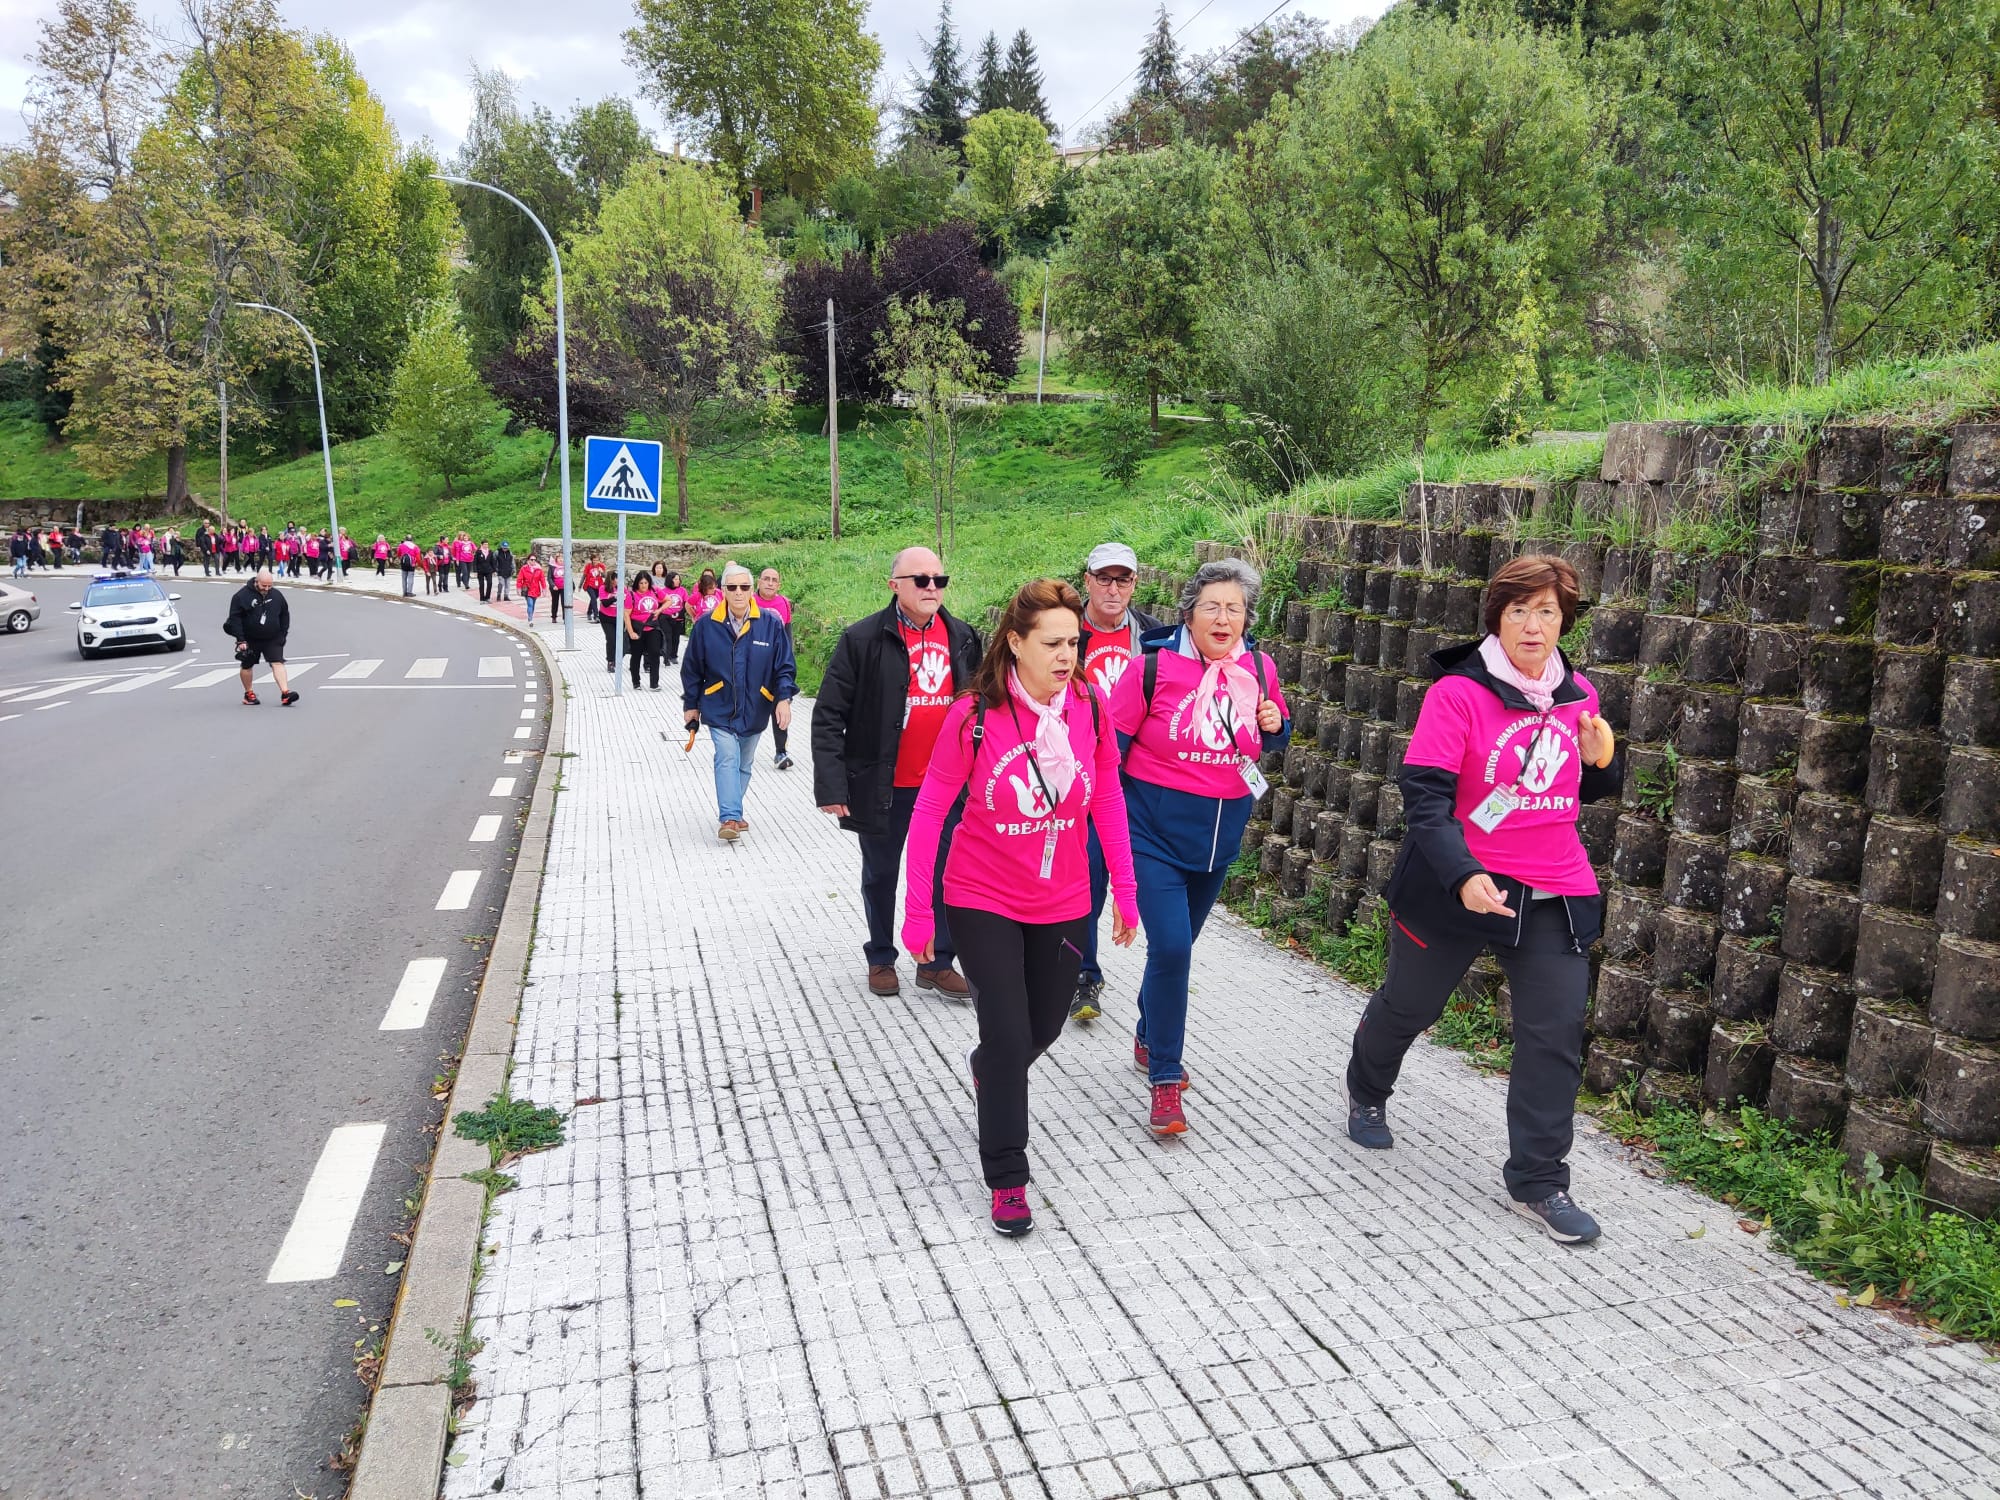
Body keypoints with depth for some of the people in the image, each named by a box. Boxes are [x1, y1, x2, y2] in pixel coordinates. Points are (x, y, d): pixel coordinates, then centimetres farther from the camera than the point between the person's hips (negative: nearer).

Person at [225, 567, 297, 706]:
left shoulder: (276, 595, 1)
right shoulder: (242, 595, -11)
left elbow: (284, 615, 13)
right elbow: (235, 618, -11)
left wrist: (282, 634, 6)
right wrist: (240, 640, -15)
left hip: (272, 639, 1)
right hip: (250, 640, -1)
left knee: (277, 663, -13)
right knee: (246, 666, 10)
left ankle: (285, 693, -22)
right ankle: (249, 693, 28)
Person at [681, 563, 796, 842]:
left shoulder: (770, 625, -5)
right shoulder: (707, 625, -5)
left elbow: (785, 667, -1)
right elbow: (692, 669, 5)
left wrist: (783, 698, -14)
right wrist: (691, 704, 7)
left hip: (754, 711, 2)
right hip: (719, 709, -2)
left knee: (744, 764, 13)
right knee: (727, 759, -16)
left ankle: (730, 812, 29)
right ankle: (730, 818, -19)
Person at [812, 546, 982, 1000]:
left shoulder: (963, 638, 4)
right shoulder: (864, 638, -10)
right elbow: (829, 715, -10)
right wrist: (832, 785, -15)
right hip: (883, 786, -3)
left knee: (945, 875, 8)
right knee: (880, 875, 14)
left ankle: (936, 962, 24)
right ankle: (881, 959, 31)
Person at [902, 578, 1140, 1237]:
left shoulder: (1089, 707, -9)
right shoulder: (974, 715, -19)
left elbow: (1107, 798, 3)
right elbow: (930, 812, -12)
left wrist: (1124, 888, 4)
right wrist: (918, 910, -10)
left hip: (1062, 904, 4)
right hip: (983, 903, -4)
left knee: (1044, 1025, 19)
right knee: (1009, 1035, -5)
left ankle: (987, 1066, 55)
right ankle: (1007, 1181, 13)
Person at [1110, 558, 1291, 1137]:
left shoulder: (1259, 668, -1)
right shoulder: (1154, 665, -13)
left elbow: (1273, 739, 15)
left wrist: (1275, 725, -7)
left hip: (1221, 833, 5)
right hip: (1155, 828, -5)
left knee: (1177, 943, 18)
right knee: (1170, 945, -14)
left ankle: (1149, 1040, 42)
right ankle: (1165, 1080, 0)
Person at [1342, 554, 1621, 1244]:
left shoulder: (1578, 696, 4)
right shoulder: (1459, 692, -14)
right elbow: (1424, 795, -19)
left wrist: (1602, 761, -5)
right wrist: (1461, 875, -33)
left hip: (1553, 892, 4)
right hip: (1460, 886, -4)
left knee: (1556, 1031, -2)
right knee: (1408, 1004, 15)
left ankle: (1538, 1183, 12)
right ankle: (1366, 1091, 47)